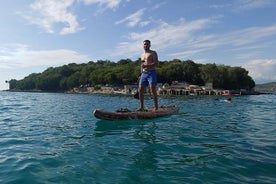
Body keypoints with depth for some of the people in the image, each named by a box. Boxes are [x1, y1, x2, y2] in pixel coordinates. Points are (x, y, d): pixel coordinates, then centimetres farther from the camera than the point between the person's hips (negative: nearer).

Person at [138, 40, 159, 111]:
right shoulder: (142, 55, 23)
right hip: (144, 74, 6)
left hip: (151, 73, -6)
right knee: (140, 90, 0)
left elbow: (156, 63, -9)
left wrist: (146, 65, -17)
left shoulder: (153, 53, 3)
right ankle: (142, 107, 9)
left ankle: (156, 107, -8)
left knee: (152, 90, -14)